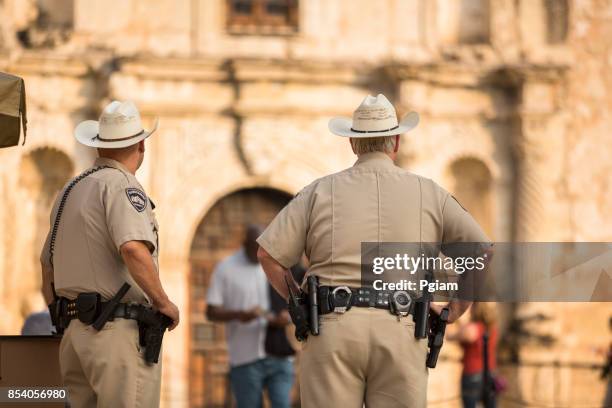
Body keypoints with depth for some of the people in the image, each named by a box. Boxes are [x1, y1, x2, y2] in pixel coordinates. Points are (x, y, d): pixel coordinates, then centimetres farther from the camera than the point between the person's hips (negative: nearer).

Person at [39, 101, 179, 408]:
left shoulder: (69, 191, 17)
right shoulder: (120, 184, -9)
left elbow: (48, 267, 25)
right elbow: (133, 249, -26)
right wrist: (163, 302, -13)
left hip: (75, 334, 9)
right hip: (120, 332, -9)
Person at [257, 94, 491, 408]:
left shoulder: (320, 191, 11)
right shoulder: (427, 193, 13)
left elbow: (268, 254, 6)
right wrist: (456, 309, 19)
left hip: (333, 327, 0)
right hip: (400, 333, 0)